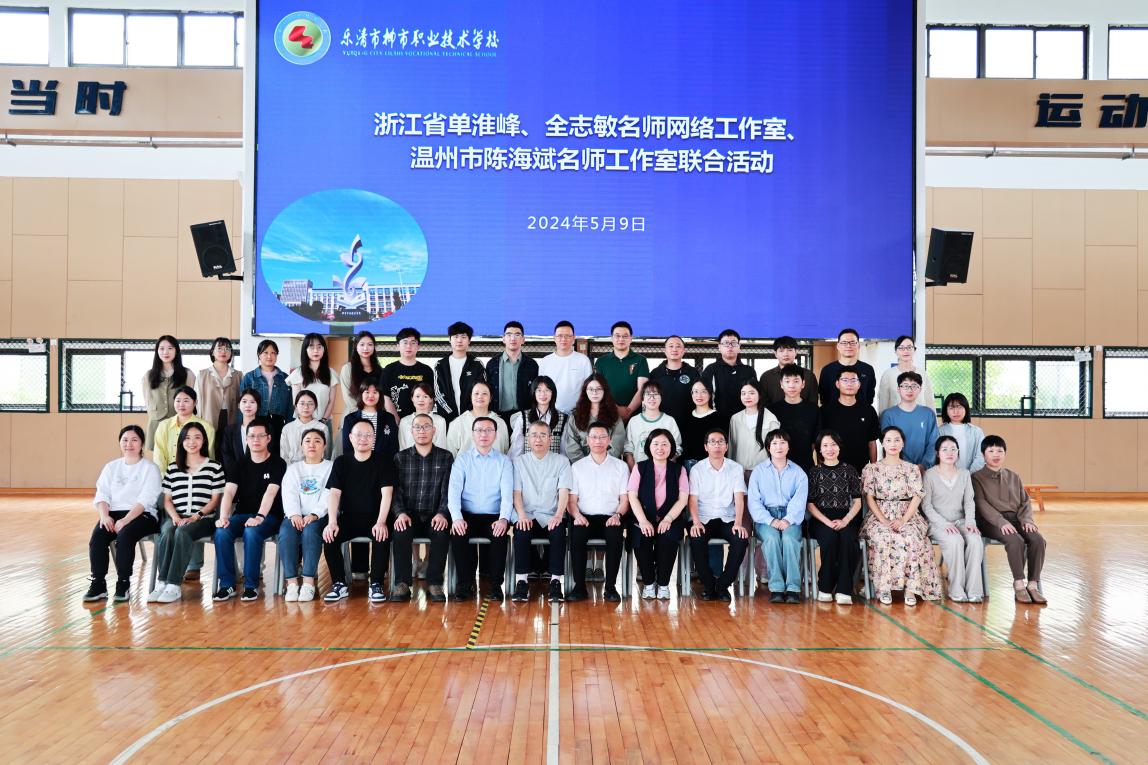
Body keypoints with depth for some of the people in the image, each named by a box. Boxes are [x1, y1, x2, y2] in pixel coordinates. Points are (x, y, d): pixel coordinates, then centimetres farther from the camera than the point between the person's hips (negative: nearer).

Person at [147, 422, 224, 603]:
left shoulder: (214, 467, 9)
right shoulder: (173, 468, 19)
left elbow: (215, 499, 4)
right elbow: (167, 499, 13)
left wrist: (196, 516, -11)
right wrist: (175, 517, -6)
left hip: (203, 519, -3)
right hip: (175, 517, 3)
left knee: (182, 532, -35)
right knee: (167, 532, -33)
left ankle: (174, 586, -37)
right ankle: (161, 583, -34)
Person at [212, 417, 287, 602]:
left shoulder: (277, 464, -1)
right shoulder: (240, 464, 11)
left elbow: (270, 493, -17)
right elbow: (229, 492, -3)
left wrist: (259, 517, -33)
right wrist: (223, 517, -21)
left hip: (268, 517, -4)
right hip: (242, 515, 4)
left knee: (251, 532, -35)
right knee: (221, 532, -27)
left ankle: (251, 585, -23)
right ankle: (227, 585, -18)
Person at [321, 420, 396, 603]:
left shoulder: (384, 461, -1)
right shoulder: (341, 462, 5)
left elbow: (386, 493, -11)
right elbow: (334, 493, -5)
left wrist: (381, 522, -25)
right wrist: (332, 522, -20)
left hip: (374, 519, -2)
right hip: (348, 518, 2)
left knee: (382, 536, -32)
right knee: (329, 536, -25)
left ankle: (376, 585, -19)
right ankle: (339, 584, -13)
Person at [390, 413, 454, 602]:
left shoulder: (445, 457, 8)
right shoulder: (400, 457, 11)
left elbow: (448, 490, 0)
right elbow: (395, 489, 2)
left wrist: (442, 513, -18)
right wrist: (400, 513, -16)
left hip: (434, 517, -1)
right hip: (408, 516, 1)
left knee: (442, 532, -32)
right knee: (400, 532, -31)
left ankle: (434, 584, -22)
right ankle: (402, 583, -21)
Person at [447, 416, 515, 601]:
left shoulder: (504, 461, 9)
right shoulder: (462, 459, 8)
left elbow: (507, 493, -3)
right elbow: (454, 490, -4)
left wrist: (504, 519, -23)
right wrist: (457, 518, -22)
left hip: (494, 518, 0)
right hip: (467, 516, 0)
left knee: (501, 534, -31)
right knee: (457, 533, -30)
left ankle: (496, 585, -17)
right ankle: (465, 583, -14)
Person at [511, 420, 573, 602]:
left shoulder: (561, 461, 11)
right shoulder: (519, 462, 13)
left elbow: (564, 491, 0)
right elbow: (516, 492, 4)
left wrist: (558, 515, -18)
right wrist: (522, 515, -14)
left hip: (552, 517, 0)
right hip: (528, 516, 1)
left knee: (559, 532, -32)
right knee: (521, 532, -32)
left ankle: (556, 581, -27)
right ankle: (521, 581, -26)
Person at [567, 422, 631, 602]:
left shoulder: (620, 466, 14)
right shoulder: (577, 467, 15)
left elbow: (624, 499, 8)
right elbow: (572, 499, 9)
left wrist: (617, 515, -12)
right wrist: (577, 515, -12)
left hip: (610, 519, 0)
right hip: (585, 518, 0)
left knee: (616, 535, -34)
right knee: (576, 534, -33)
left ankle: (610, 586, -24)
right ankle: (579, 586, -23)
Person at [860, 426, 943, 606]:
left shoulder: (912, 469, 11)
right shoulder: (871, 469, 9)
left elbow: (917, 497, 2)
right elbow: (869, 498, 1)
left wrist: (903, 520, -14)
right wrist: (883, 520, -14)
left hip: (907, 515, 1)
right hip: (879, 516, -1)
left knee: (912, 538, -33)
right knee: (884, 539, -34)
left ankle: (911, 588, -28)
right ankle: (884, 588, -26)